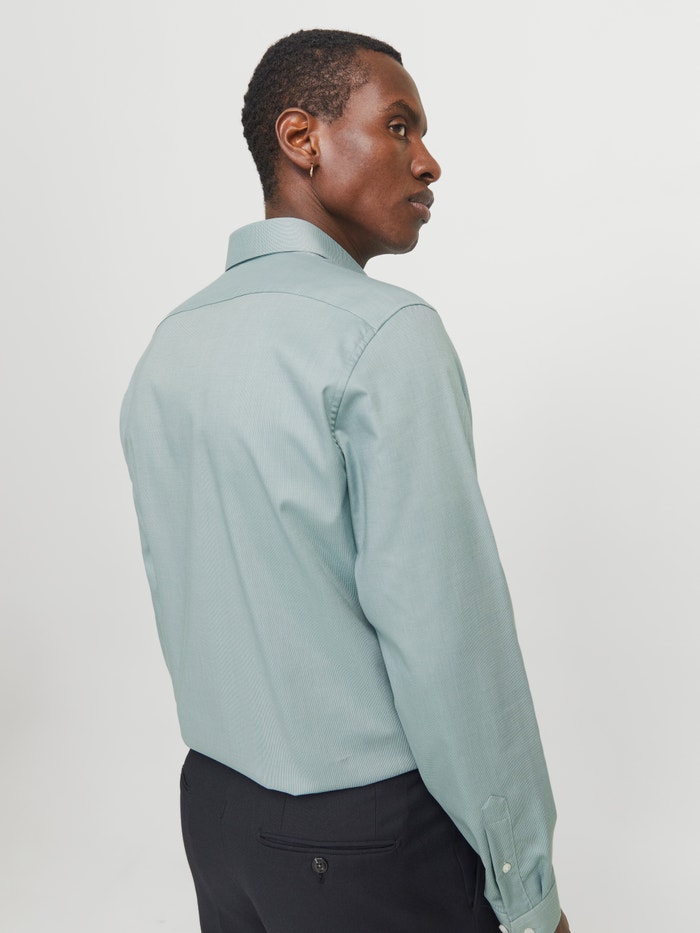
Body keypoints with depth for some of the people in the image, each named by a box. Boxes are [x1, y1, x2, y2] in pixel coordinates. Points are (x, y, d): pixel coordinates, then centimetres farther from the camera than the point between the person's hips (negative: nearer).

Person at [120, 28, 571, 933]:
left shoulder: (167, 345, 3)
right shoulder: (386, 332, -20)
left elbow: (174, 597, 9)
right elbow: (443, 632, -22)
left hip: (211, 802, 7)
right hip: (369, 839, -6)